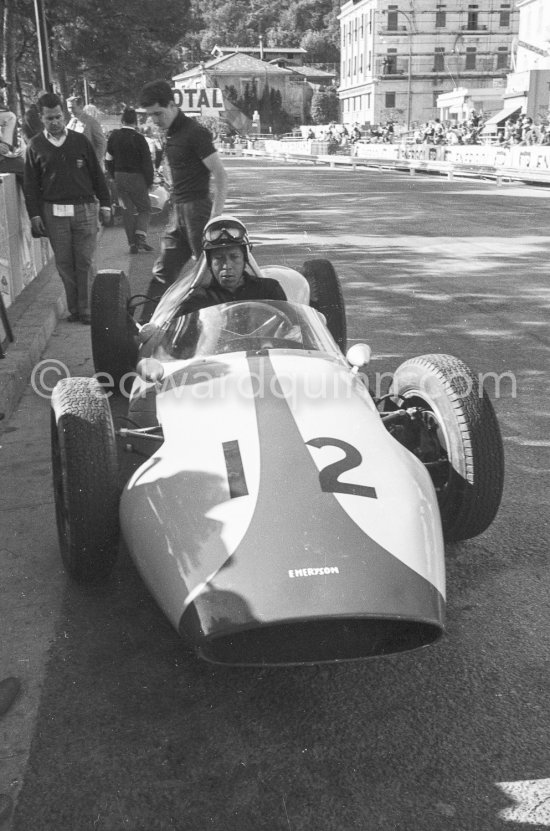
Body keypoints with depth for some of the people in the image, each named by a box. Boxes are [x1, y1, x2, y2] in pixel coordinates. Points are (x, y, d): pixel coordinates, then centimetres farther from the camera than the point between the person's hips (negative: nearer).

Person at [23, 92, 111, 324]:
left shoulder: (80, 141, 6)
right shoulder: (36, 146, 5)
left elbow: (97, 174, 10)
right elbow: (30, 184, 7)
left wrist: (105, 203, 6)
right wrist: (34, 214, 0)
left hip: (84, 209, 0)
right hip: (53, 213, 1)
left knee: (84, 262, -2)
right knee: (64, 263, 3)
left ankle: (86, 310, 3)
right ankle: (73, 309, 11)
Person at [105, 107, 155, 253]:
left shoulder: (114, 136, 2)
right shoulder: (138, 138, -13)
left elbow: (108, 160, 8)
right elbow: (147, 163, -12)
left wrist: (114, 177, 17)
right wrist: (150, 181, -2)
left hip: (120, 177, 4)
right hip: (136, 177, -4)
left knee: (127, 210, 11)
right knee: (144, 208, 8)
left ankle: (132, 243, 10)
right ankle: (141, 237, -12)